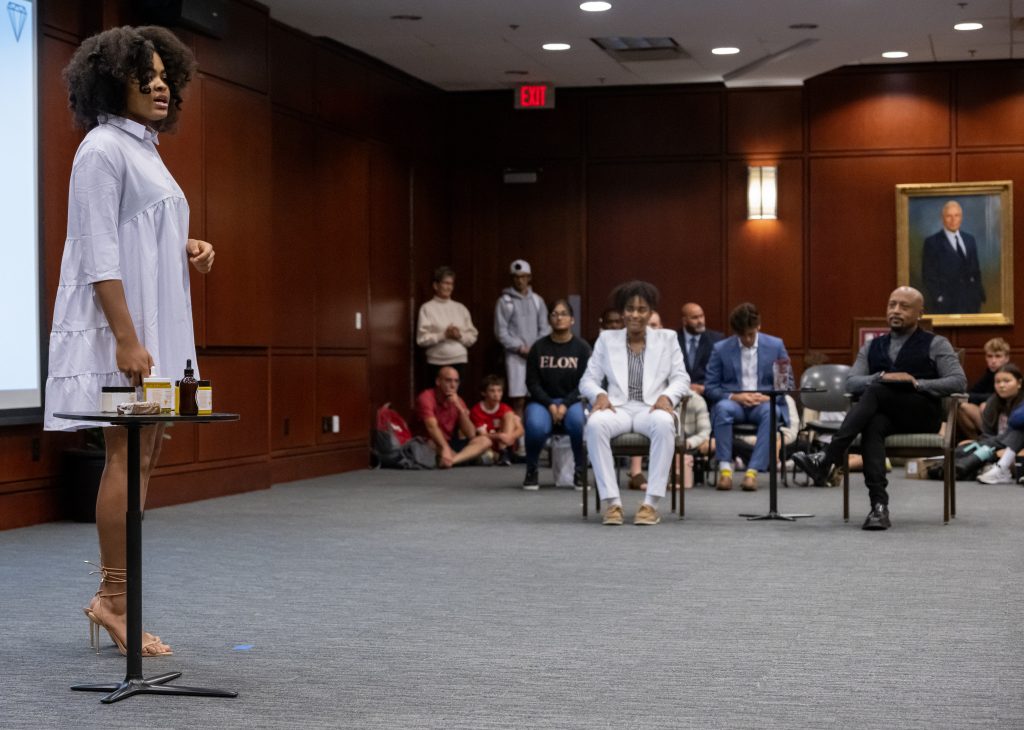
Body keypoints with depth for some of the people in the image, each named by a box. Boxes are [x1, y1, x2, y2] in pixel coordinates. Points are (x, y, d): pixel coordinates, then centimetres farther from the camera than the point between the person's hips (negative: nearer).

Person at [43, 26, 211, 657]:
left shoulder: (145, 150, 20)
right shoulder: (104, 148, -9)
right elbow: (100, 255, -16)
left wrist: (188, 249, 6)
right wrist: (127, 338, -22)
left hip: (153, 324, 9)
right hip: (120, 327, -9)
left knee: (142, 456, 8)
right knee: (129, 456, -9)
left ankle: (113, 597, 14)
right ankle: (114, 599, -2)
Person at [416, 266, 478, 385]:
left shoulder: (461, 308, 12)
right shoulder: (427, 308, 0)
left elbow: (472, 336, 11)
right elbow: (422, 339, -7)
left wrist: (460, 335, -8)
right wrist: (444, 335, -15)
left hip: (460, 362, 3)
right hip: (437, 363, -3)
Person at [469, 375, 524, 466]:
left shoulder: (505, 409, 1)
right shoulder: (476, 411, -9)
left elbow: (520, 429, -8)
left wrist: (510, 436, -32)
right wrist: (499, 436, -34)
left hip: (503, 445, 5)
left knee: (509, 415, -14)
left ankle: (505, 453, -22)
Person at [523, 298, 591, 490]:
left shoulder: (582, 348, 3)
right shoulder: (538, 348, 5)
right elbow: (532, 382, 2)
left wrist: (565, 405, -16)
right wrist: (550, 405, -12)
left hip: (572, 401, 0)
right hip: (542, 401, 1)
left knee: (579, 422, -35)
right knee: (536, 426, -33)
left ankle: (580, 470, -11)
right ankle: (531, 471, -5)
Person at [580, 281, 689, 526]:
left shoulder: (667, 338, 16)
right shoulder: (606, 339, 16)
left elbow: (681, 379, 9)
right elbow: (588, 379, 11)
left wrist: (667, 396, -13)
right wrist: (599, 394, -13)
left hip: (652, 407, 0)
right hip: (617, 407, 1)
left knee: (664, 423, -39)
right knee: (595, 423, -37)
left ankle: (651, 503, -36)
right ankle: (612, 502, -33)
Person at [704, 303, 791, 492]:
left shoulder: (775, 345, 7)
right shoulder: (720, 349, 5)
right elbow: (710, 387, 4)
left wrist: (768, 397, -13)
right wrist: (734, 397, -15)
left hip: (764, 403, 0)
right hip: (733, 403, 0)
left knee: (771, 412, -36)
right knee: (722, 408, -36)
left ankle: (753, 471, -38)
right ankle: (725, 469, -34)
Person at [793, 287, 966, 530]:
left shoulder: (935, 344, 12)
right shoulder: (872, 347, 22)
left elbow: (958, 381, -1)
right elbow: (851, 383, 8)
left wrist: (917, 383, -14)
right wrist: (882, 377, -11)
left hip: (922, 414, -3)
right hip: (884, 413, 3)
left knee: (874, 392, -32)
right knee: (873, 424, -36)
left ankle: (827, 459, -42)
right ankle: (879, 505, -50)